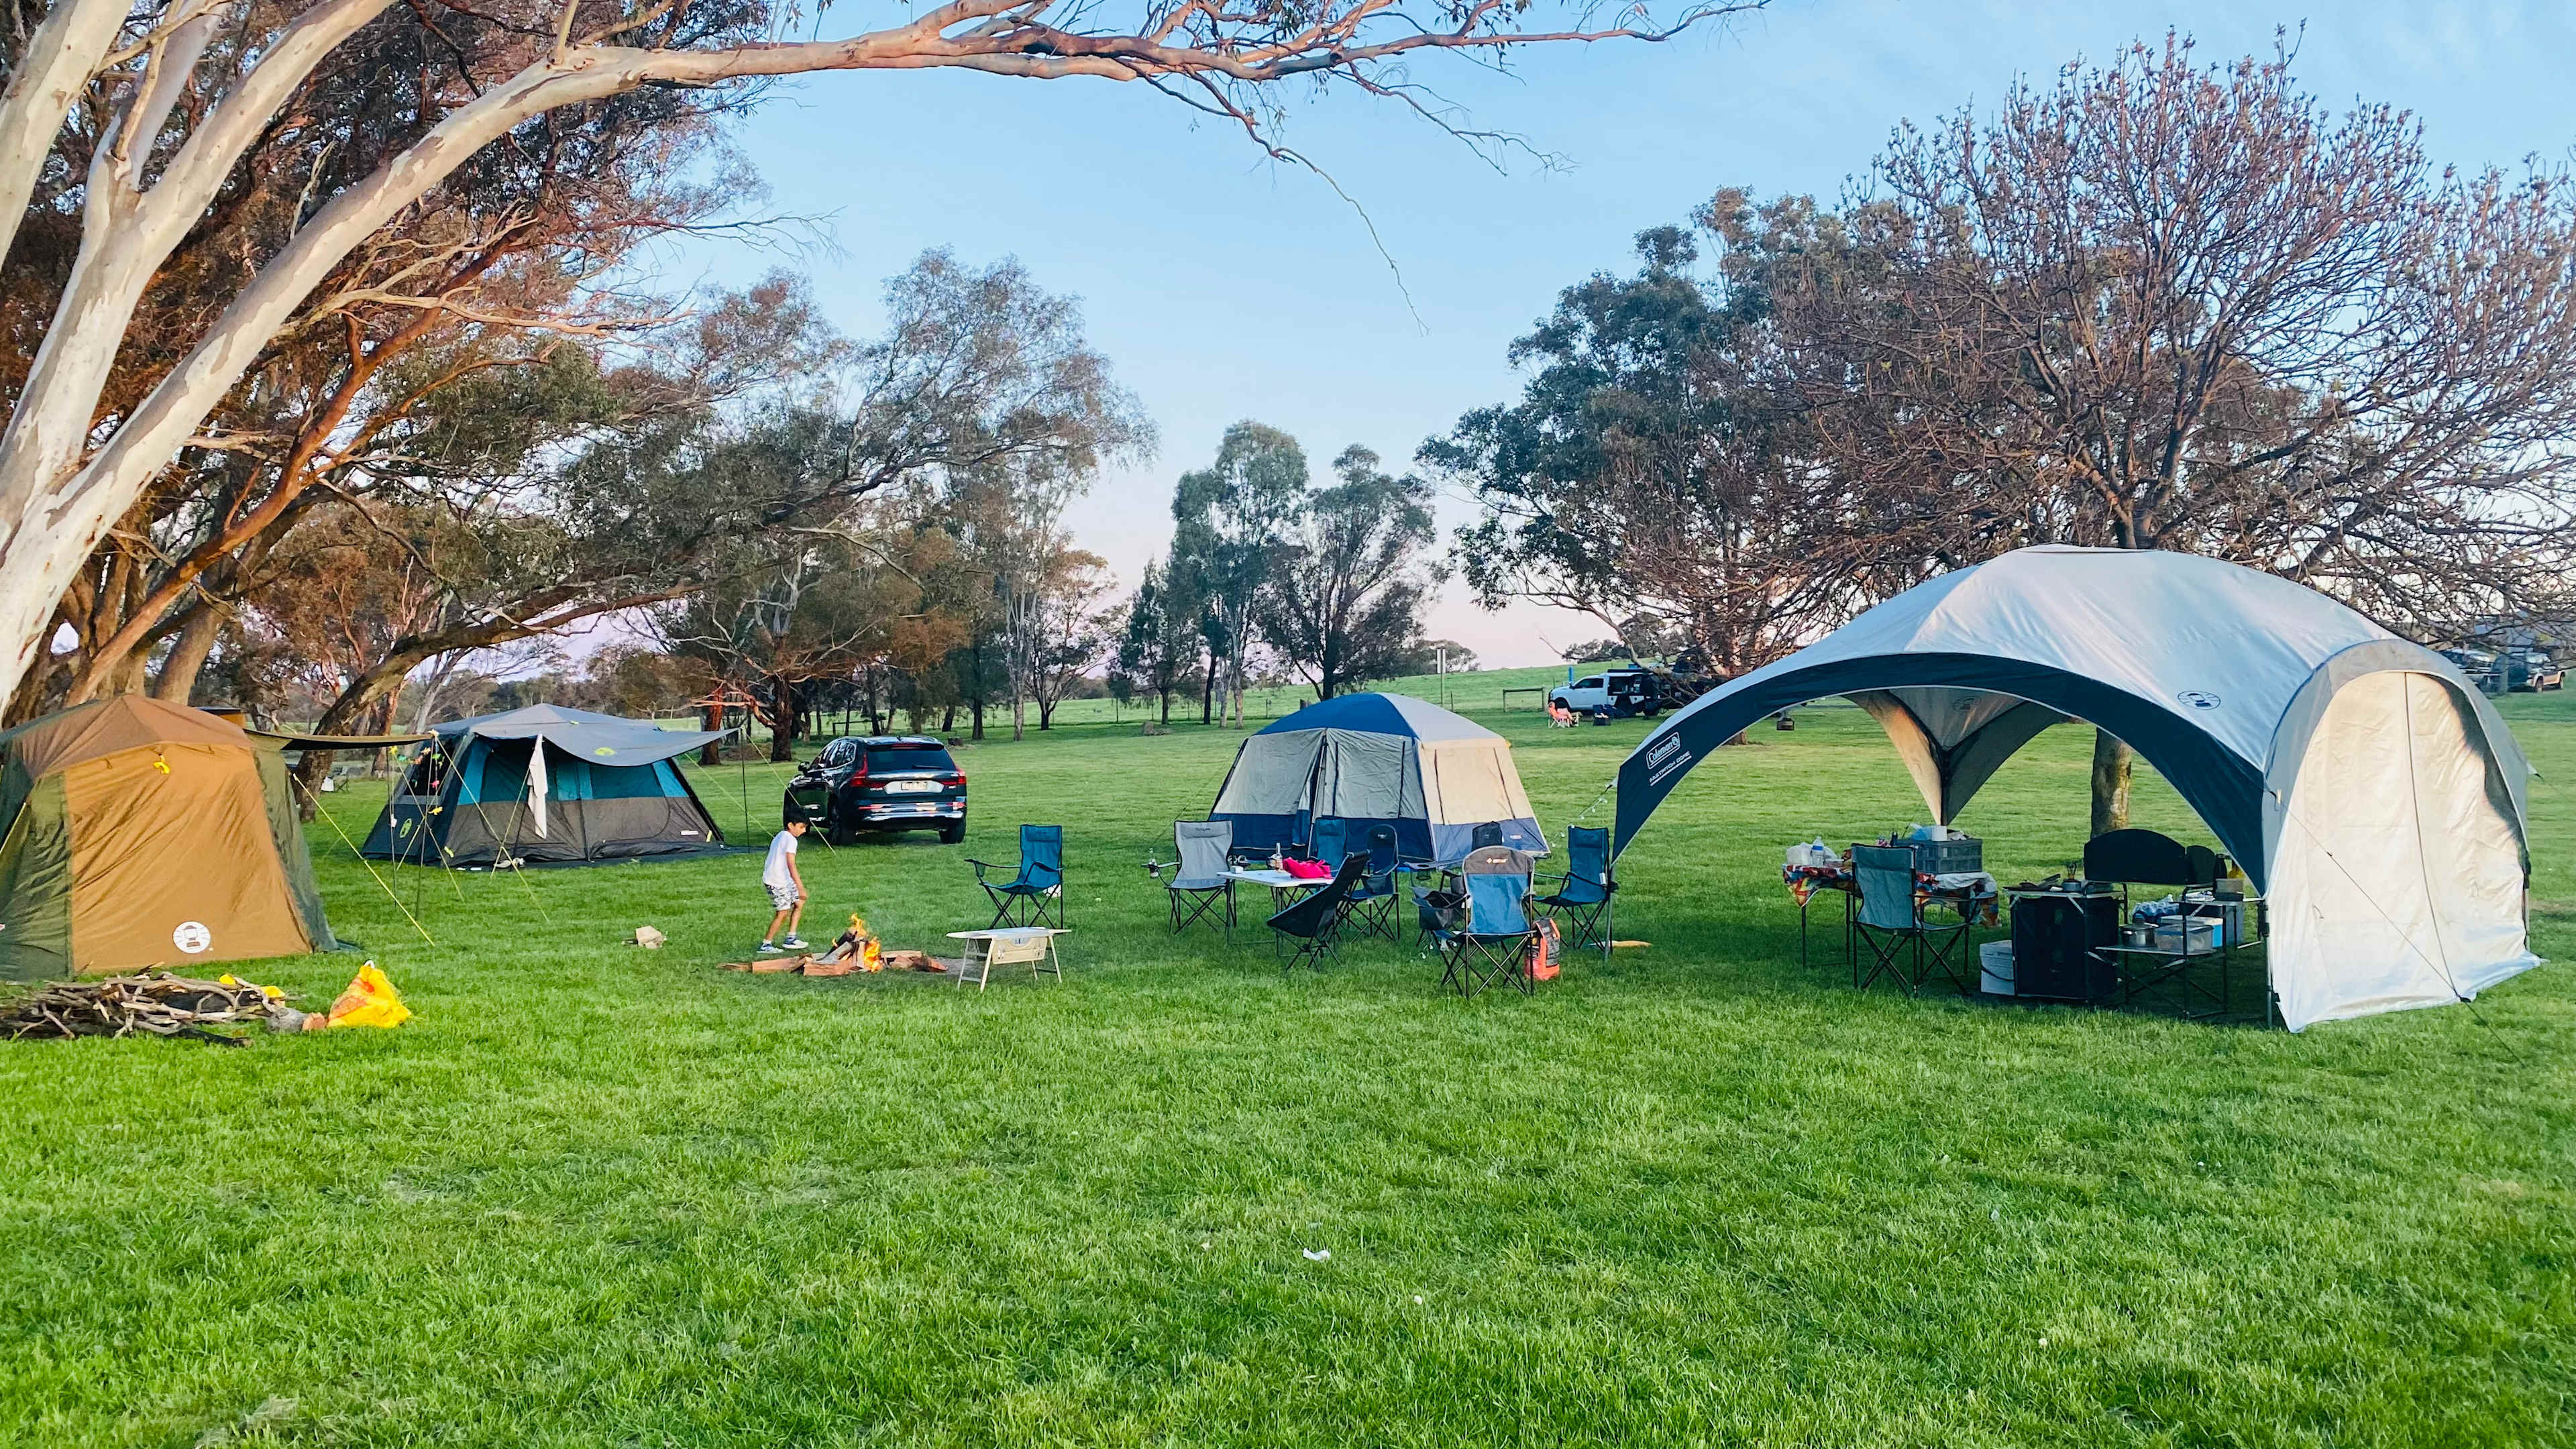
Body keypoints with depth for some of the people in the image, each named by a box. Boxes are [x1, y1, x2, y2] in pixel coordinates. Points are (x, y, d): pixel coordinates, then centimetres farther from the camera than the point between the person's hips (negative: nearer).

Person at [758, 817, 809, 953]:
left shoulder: (780, 836, 12)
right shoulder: (790, 840, -18)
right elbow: (792, 866, -24)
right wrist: (801, 888, -25)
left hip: (784, 879, 10)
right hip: (776, 882, -10)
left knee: (799, 902, 12)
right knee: (783, 912, -5)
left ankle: (790, 938, 13)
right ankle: (766, 944, 6)